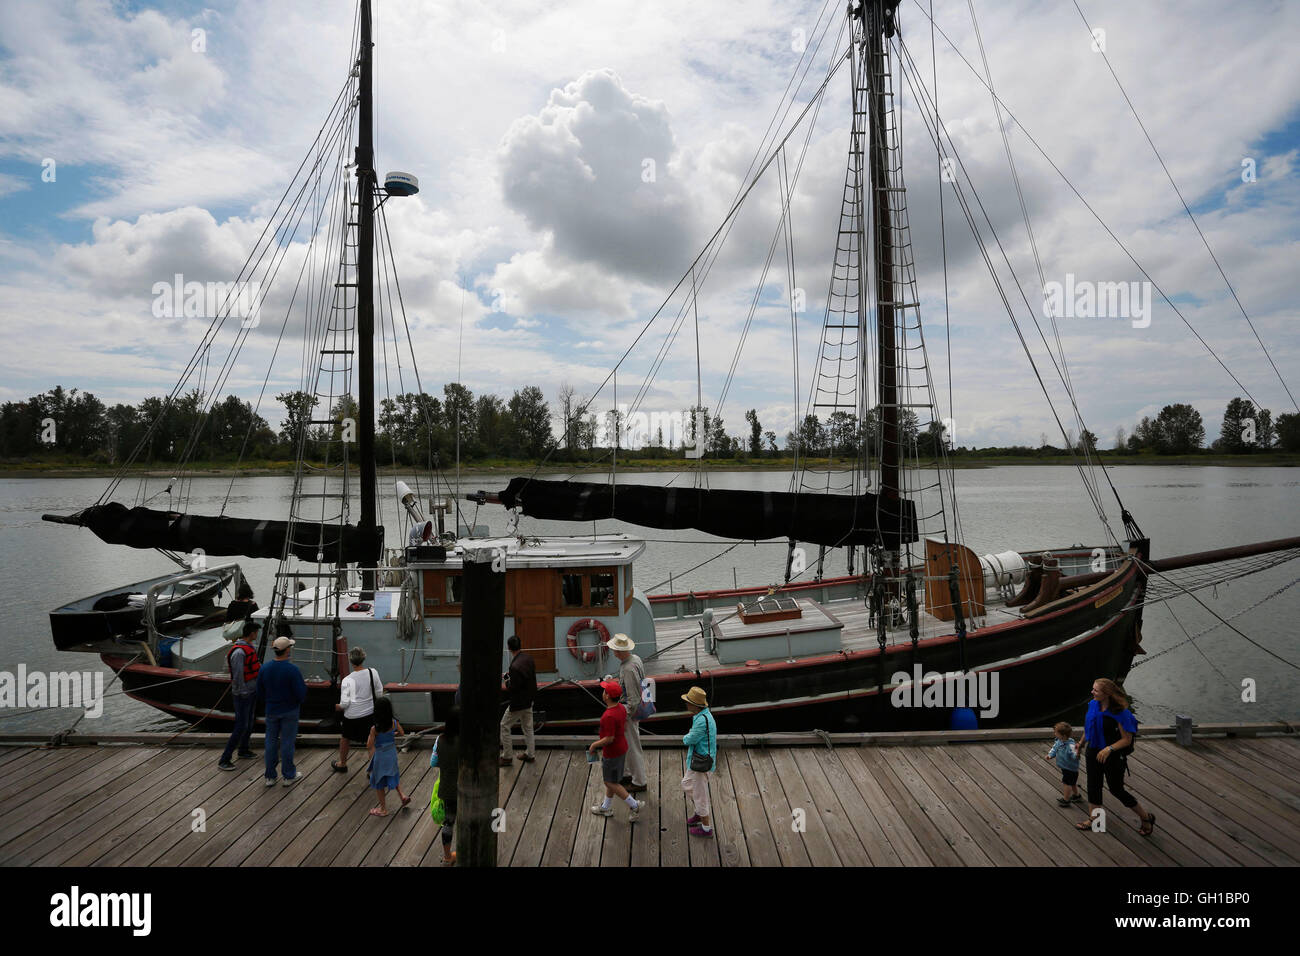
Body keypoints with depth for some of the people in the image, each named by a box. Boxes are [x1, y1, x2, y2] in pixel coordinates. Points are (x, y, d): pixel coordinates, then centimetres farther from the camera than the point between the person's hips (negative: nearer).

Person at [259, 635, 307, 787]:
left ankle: (270, 777, 22)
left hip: (271, 710, 4)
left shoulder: (265, 668, -9)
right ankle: (289, 776, 19)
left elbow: (260, 690, 3)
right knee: (287, 742, 8)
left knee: (271, 742, 14)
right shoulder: (292, 669, -23)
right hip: (290, 711, -4)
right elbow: (301, 694, -21)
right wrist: (304, 685, 0)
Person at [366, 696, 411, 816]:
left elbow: (369, 746, -18)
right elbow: (402, 733, 6)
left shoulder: (375, 728, -26)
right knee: (393, 775, 31)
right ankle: (402, 795, 23)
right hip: (392, 753, 4)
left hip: (380, 756, -4)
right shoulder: (394, 722, -13)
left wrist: (369, 737, -1)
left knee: (379, 783, 14)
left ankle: (383, 809, 25)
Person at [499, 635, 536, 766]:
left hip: (518, 703, -8)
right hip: (529, 700, 8)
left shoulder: (515, 667, -29)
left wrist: (507, 680, -5)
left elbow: (513, 688, -25)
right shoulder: (528, 659, -2)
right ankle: (530, 754, 29)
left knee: (504, 726, 6)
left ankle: (507, 757, 12)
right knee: (528, 727, 20)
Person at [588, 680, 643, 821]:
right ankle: (606, 808, 38)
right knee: (610, 780, 23)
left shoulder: (609, 716, -32)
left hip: (612, 753, -9)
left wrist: (594, 744, -13)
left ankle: (634, 805, 13)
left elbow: (609, 739, -29)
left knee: (610, 783, 7)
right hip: (621, 748, 9)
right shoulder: (621, 708, -3)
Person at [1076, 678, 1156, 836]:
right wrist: (1083, 743, 22)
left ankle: (1146, 818, 29)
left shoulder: (1120, 713, -25)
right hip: (1094, 752, 6)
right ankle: (1093, 820, 30)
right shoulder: (1093, 705, -6)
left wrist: (1109, 749, -31)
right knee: (1093, 786, 14)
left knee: (1116, 790, 7)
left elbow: (1127, 739, -18)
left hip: (1113, 757, -6)